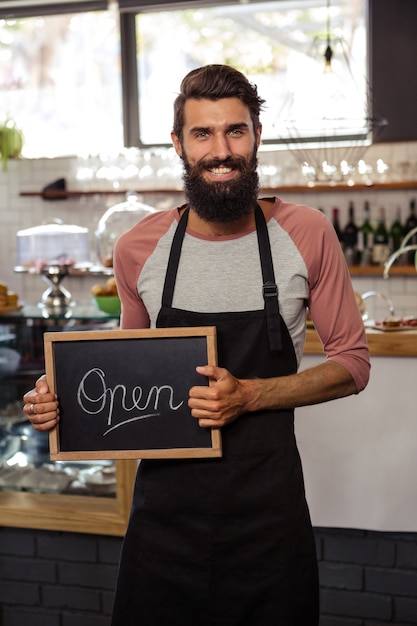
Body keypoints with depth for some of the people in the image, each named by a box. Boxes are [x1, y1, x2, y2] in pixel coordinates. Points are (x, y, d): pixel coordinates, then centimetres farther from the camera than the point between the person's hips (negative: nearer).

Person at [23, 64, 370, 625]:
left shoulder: (306, 235, -6)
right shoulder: (138, 248, -1)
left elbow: (353, 362, 0)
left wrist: (249, 395, -15)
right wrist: (67, 399, -5)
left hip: (269, 510, -1)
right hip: (165, 509, 2)